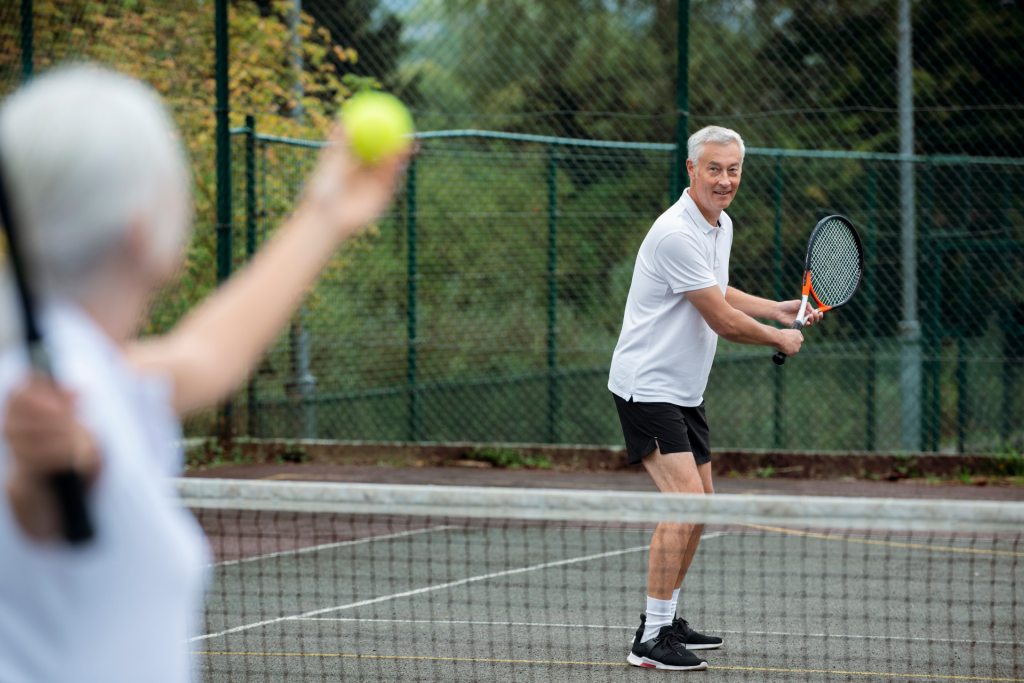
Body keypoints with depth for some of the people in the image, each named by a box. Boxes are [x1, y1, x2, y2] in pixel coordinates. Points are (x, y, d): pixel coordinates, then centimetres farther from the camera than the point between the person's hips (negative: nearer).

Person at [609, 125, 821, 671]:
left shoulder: (721, 225, 9)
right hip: (647, 386, -10)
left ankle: (666, 620, 25)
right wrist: (779, 340, -4)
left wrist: (779, 309, 19)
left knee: (698, 501, 14)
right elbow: (723, 322, -20)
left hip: (685, 391, 10)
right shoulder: (677, 234, -23)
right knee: (684, 497, -19)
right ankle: (651, 640, -18)